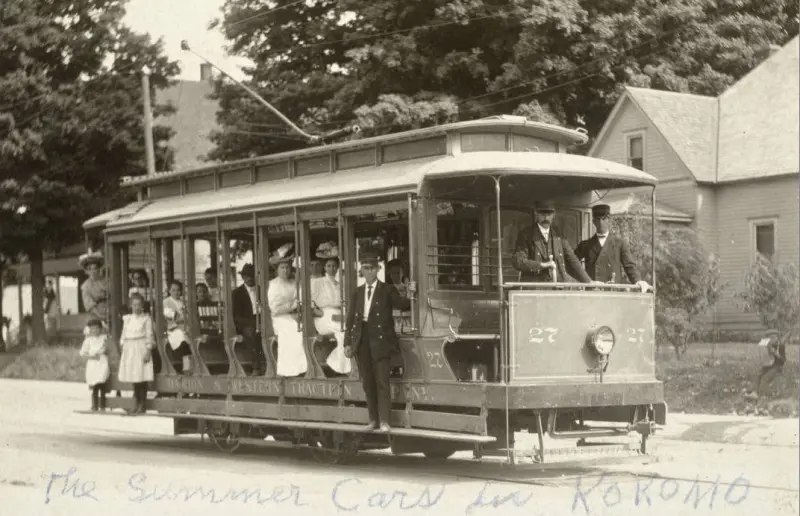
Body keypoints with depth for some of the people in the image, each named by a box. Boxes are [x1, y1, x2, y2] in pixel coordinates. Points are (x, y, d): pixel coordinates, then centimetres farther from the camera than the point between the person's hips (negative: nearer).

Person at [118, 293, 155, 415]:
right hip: (129, 350, 4)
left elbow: (149, 336, -4)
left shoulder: (146, 319, -2)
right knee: (133, 378, 6)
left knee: (142, 379, -5)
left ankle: (142, 405, 0)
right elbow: (124, 334, 16)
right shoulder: (127, 319, 12)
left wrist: (148, 351, -11)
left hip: (141, 349, -4)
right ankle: (136, 404, 14)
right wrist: (123, 348, 8)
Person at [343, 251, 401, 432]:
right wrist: (348, 343, 6)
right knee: (367, 383, 7)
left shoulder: (387, 291, 2)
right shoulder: (358, 293, 13)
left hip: (380, 340, -4)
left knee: (382, 381, -8)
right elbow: (350, 318, 11)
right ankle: (373, 420, 15)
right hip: (362, 340, 4)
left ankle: (384, 421, -7)